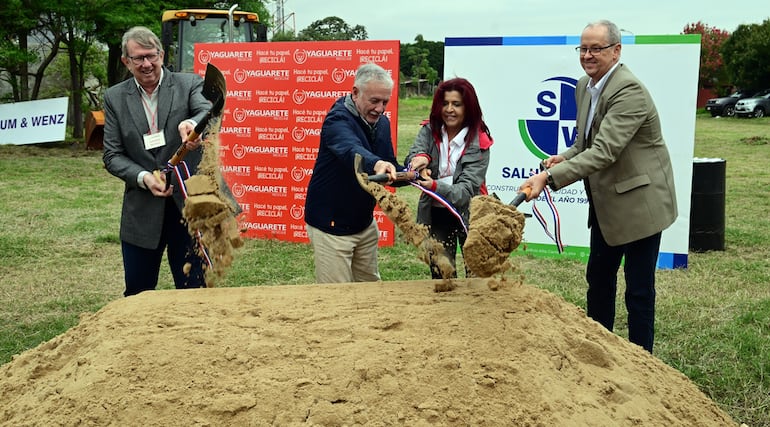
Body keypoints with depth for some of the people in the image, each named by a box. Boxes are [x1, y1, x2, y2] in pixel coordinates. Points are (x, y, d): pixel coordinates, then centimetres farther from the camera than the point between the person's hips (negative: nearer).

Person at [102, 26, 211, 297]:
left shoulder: (189, 84, 0)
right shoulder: (115, 98, 6)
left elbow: (209, 111, -21)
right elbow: (112, 155, 3)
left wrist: (192, 123, -45)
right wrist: (143, 177, -16)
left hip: (188, 206, -2)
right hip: (141, 211, 2)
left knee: (194, 292, 6)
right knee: (137, 295, 14)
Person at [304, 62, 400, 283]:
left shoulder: (382, 122, 4)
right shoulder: (338, 120, -20)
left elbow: (391, 170, 7)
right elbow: (351, 150, -43)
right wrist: (376, 164, -63)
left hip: (365, 223, 8)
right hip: (331, 225, -8)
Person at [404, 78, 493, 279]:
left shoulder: (479, 143, -13)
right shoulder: (429, 130, -3)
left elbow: (467, 189, -21)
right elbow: (413, 157, -18)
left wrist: (435, 186, -39)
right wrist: (420, 157, -43)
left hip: (468, 215, -3)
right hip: (436, 215, 3)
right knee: (440, 277, 12)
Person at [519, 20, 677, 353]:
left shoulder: (629, 91, -23)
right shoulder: (584, 87, 5)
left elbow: (605, 151, -31)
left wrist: (549, 177, -36)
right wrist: (563, 158, -3)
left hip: (638, 201, -9)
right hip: (606, 202, 9)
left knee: (639, 289, 1)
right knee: (598, 279, 18)